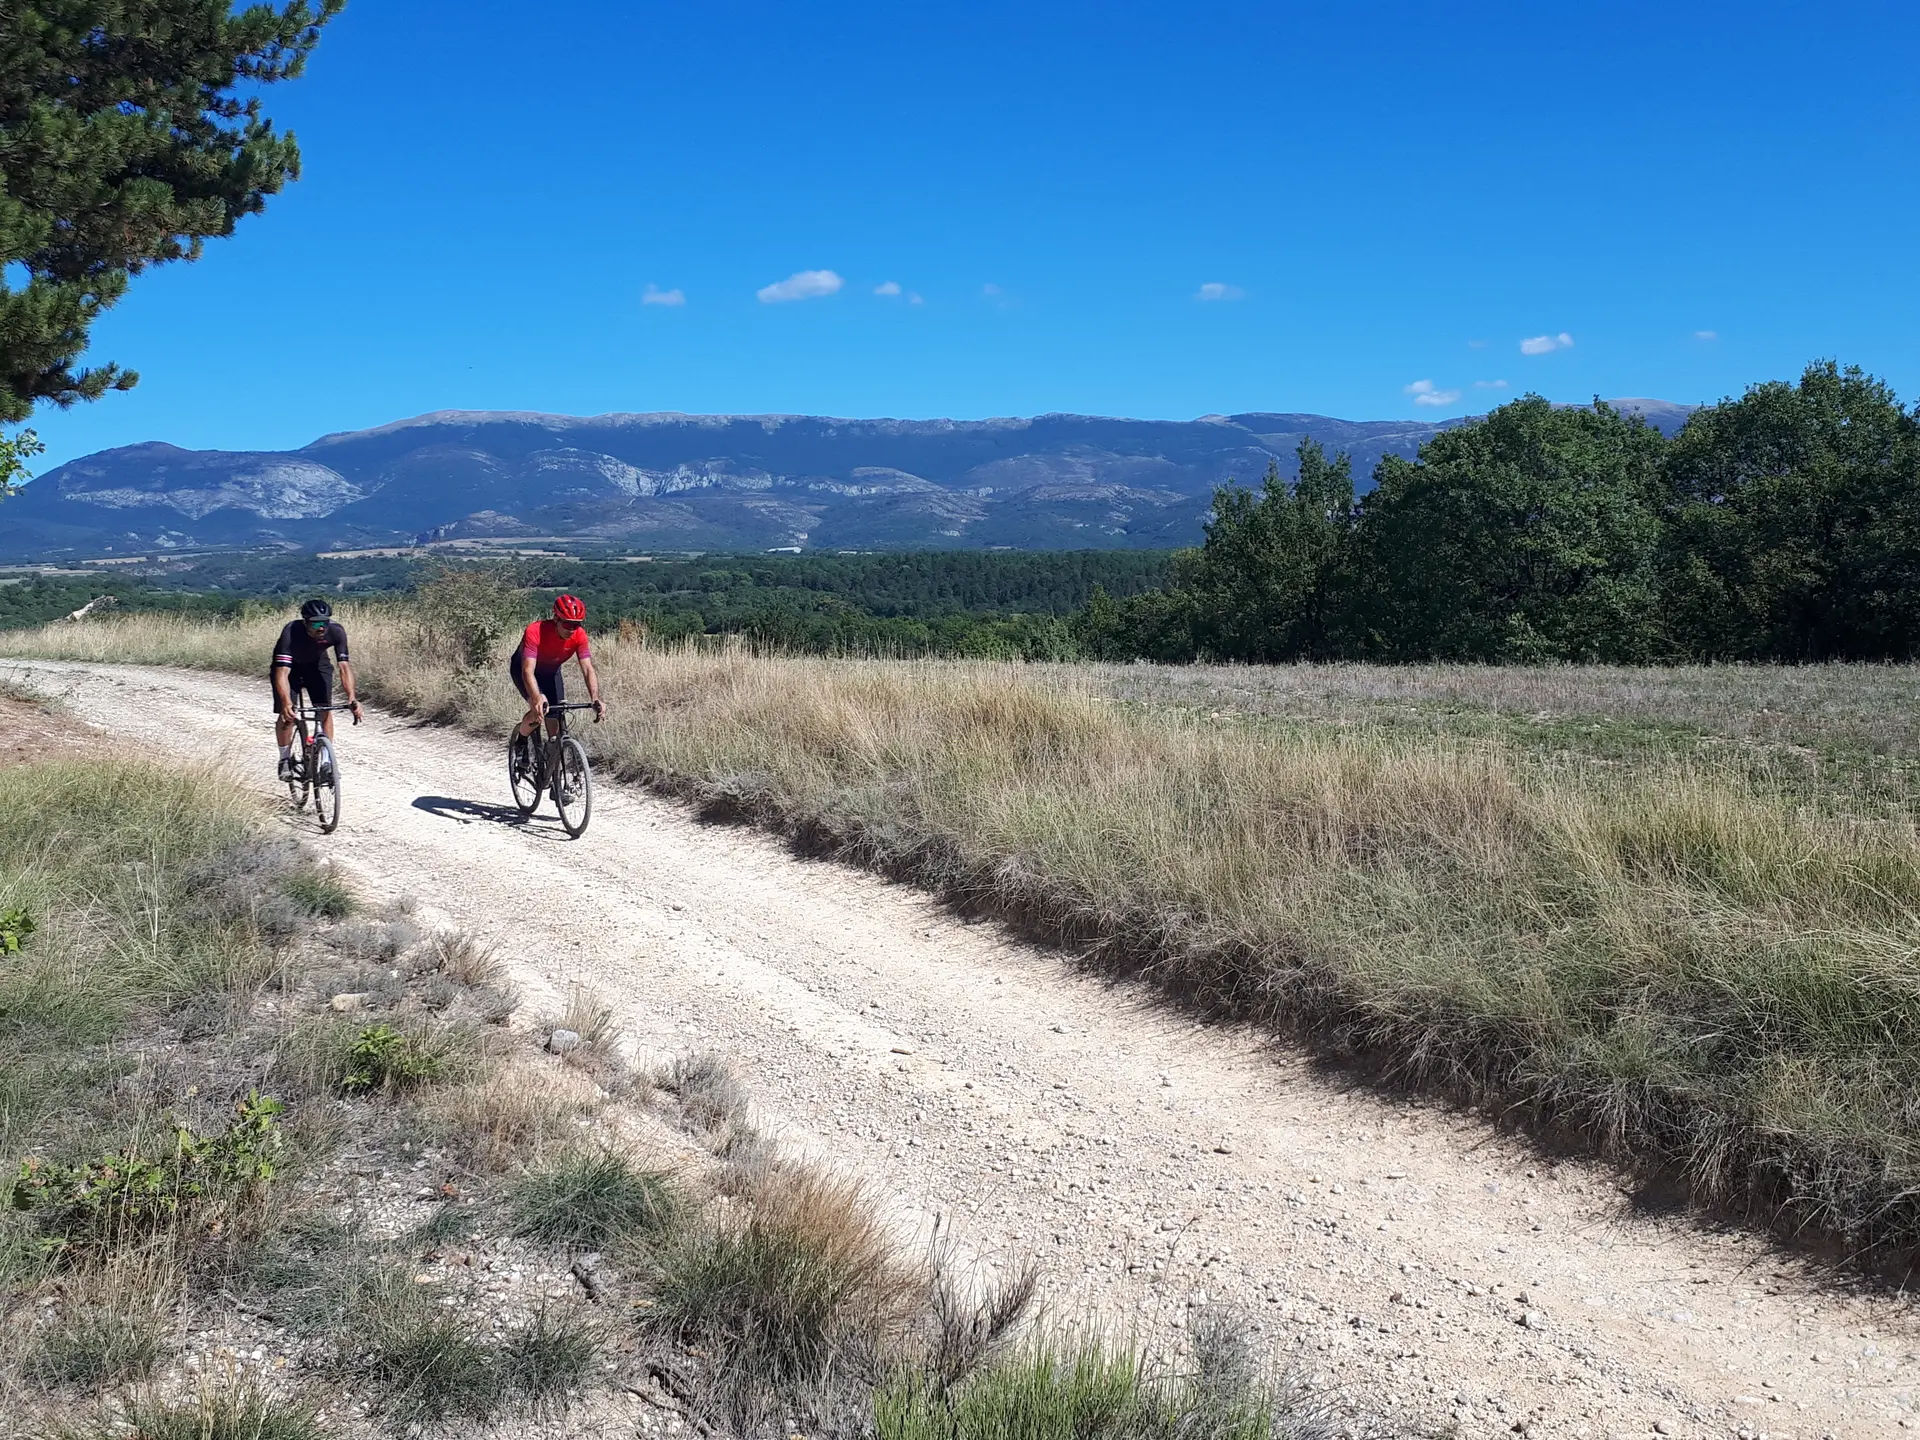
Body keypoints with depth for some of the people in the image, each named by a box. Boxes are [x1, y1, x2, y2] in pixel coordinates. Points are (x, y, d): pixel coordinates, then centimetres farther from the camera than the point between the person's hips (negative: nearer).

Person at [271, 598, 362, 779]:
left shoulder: (336, 631, -32)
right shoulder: (291, 632, -39)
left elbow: (345, 666, -34)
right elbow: (282, 673, -45)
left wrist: (351, 697, -48)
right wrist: (286, 703, -59)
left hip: (316, 664, 2)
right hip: (289, 665, -2)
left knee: (326, 710, -12)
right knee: (286, 714, -12)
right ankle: (285, 759, 9)